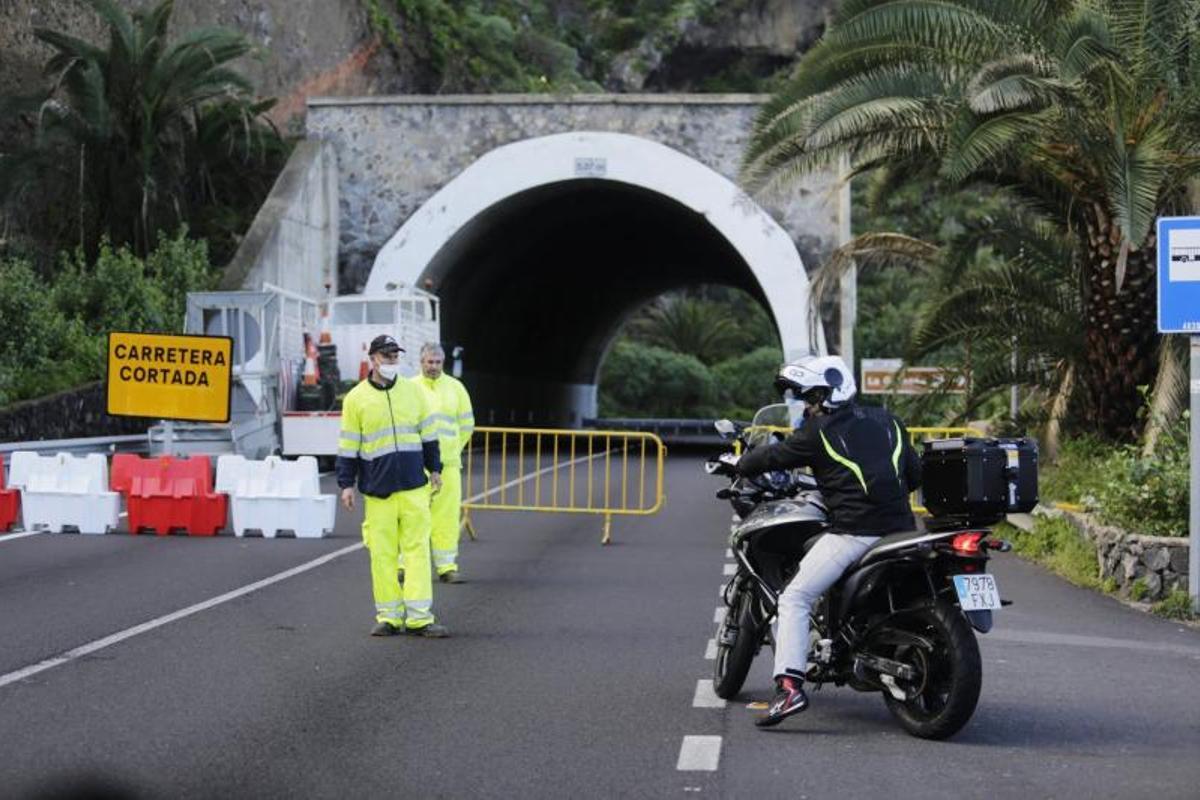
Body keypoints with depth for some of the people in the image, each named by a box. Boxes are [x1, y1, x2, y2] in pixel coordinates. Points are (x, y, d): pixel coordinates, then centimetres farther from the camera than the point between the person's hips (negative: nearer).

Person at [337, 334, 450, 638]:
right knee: (382, 554, 1)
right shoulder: (356, 398, 0)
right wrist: (346, 484, 0)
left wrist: (434, 469, 15)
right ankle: (389, 617, 10)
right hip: (377, 490, -1)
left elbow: (428, 434, 15)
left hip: (414, 487, 2)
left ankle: (419, 617, 0)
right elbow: (348, 445, 3)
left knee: (418, 549, -2)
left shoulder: (413, 391, 7)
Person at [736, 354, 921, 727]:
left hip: (854, 530, -6)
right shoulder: (886, 421, 18)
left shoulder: (819, 431, 1)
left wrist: (738, 465, 26)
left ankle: (790, 686, -21)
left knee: (795, 598, -6)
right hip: (900, 527, 6)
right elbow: (914, 473, 21)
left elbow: (774, 456, 7)